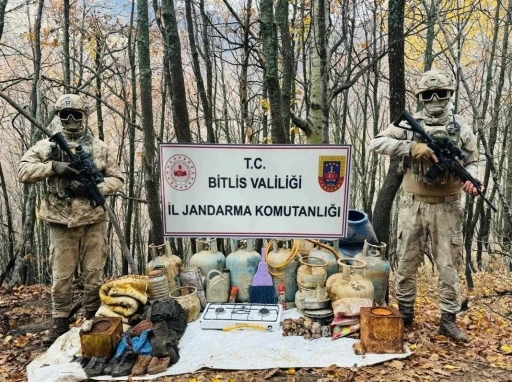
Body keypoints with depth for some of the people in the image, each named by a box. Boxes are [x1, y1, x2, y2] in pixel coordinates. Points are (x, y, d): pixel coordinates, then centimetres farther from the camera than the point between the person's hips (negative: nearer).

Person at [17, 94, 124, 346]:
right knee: (61, 275, 6)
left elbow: (117, 179, 5)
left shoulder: (99, 147, 7)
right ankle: (60, 323, 20)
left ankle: (93, 322, 21)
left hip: (93, 220, 0)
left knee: (94, 274, 6)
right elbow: (23, 171, 1)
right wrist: (52, 166, -14)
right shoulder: (47, 145, 7)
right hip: (61, 221, 0)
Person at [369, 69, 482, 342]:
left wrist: (469, 179, -10)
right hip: (414, 206, 0)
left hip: (447, 208, 1)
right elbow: (376, 143, -9)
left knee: (448, 266, 6)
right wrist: (411, 147, -20)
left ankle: (448, 320, 19)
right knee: (407, 263, 9)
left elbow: (472, 161, 13)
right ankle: (405, 314, 25)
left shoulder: (461, 128, 3)